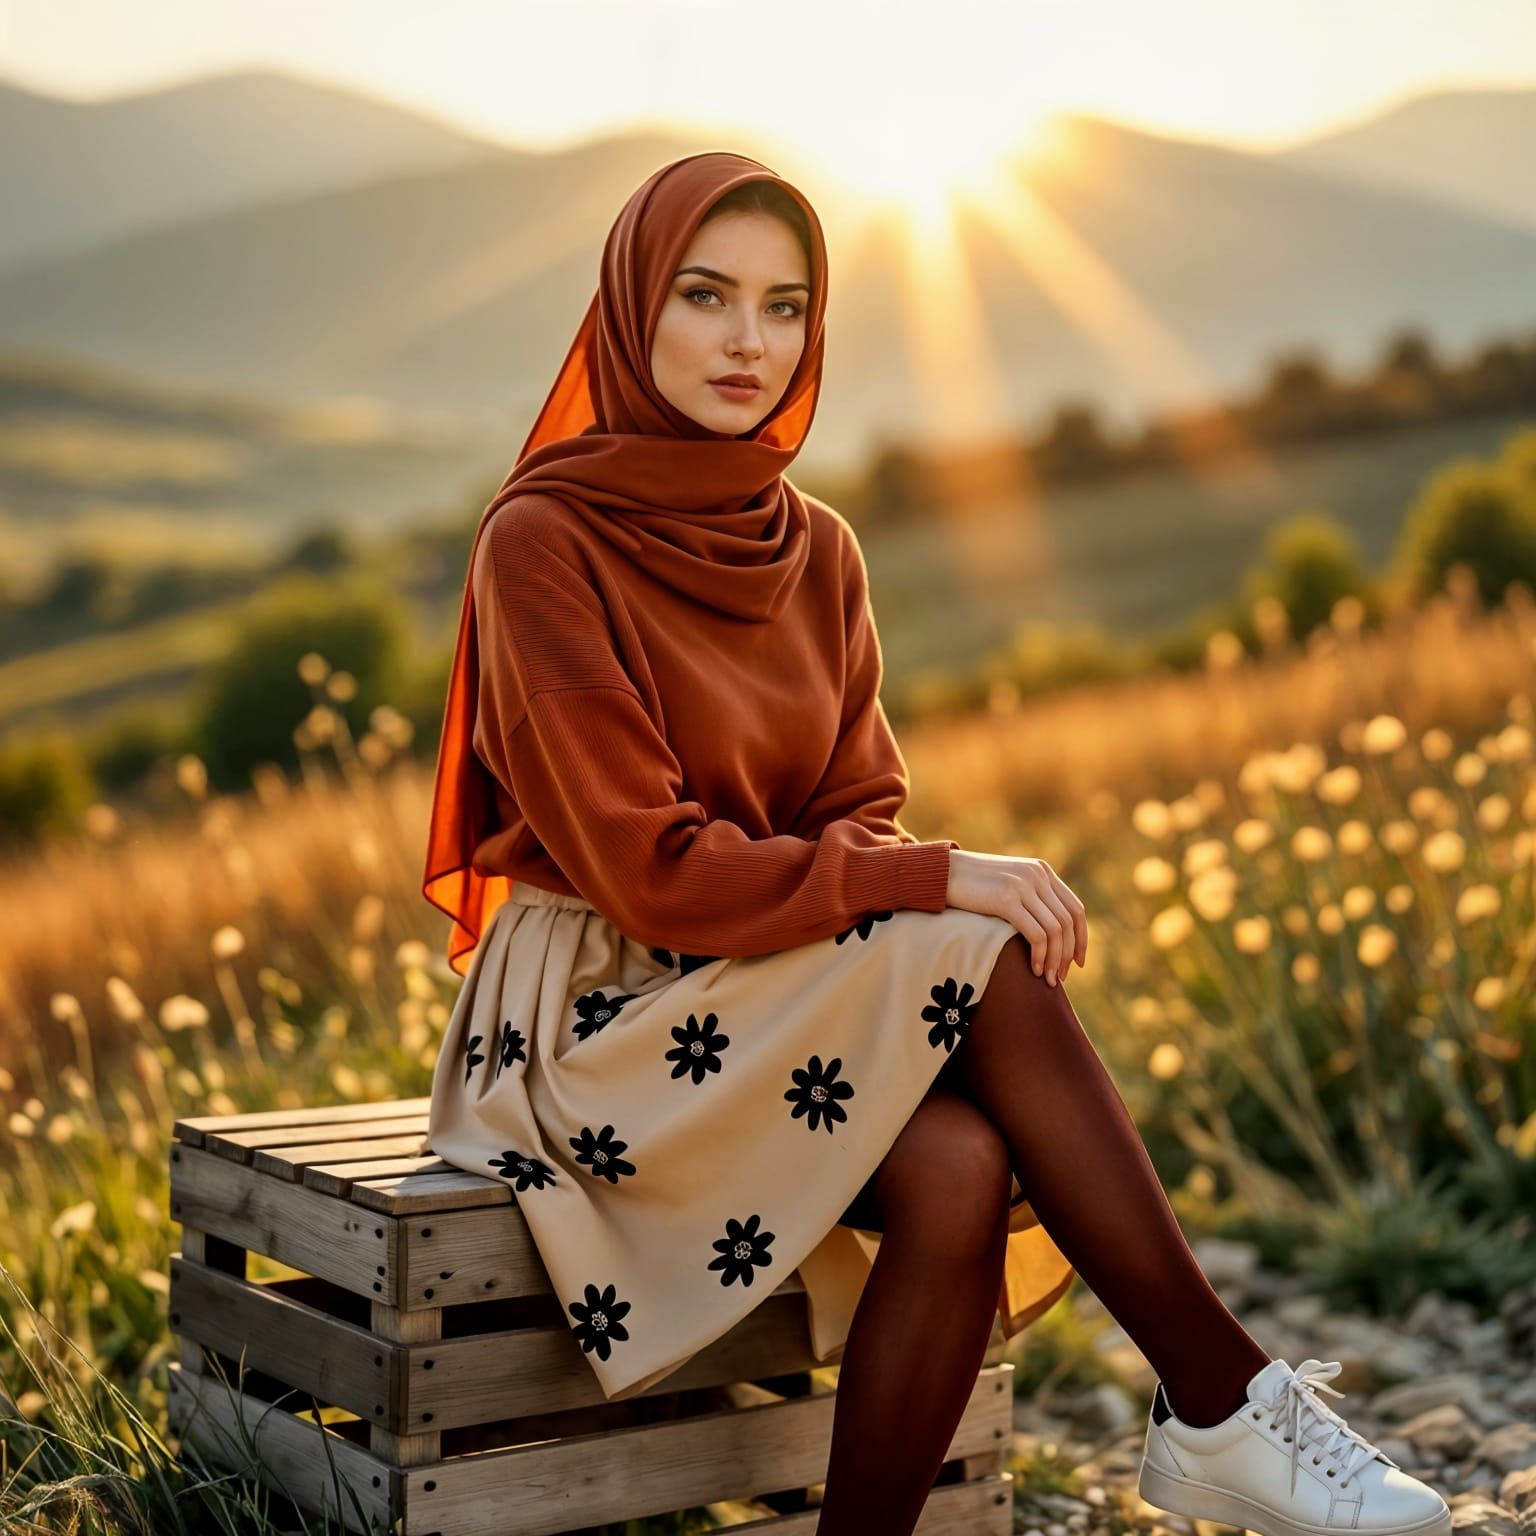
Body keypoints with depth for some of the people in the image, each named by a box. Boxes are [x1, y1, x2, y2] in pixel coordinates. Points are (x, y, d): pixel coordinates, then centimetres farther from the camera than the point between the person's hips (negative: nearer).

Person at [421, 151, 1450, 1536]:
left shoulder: (816, 551, 8)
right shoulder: (544, 545, -12)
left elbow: (861, 809, 8)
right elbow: (642, 864, -17)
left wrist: (916, 890, -16)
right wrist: (931, 886, -22)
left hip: (777, 999, 5)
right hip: (603, 1009, -5)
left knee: (961, 1168, -28)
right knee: (991, 963, -26)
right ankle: (1225, 1403, -19)